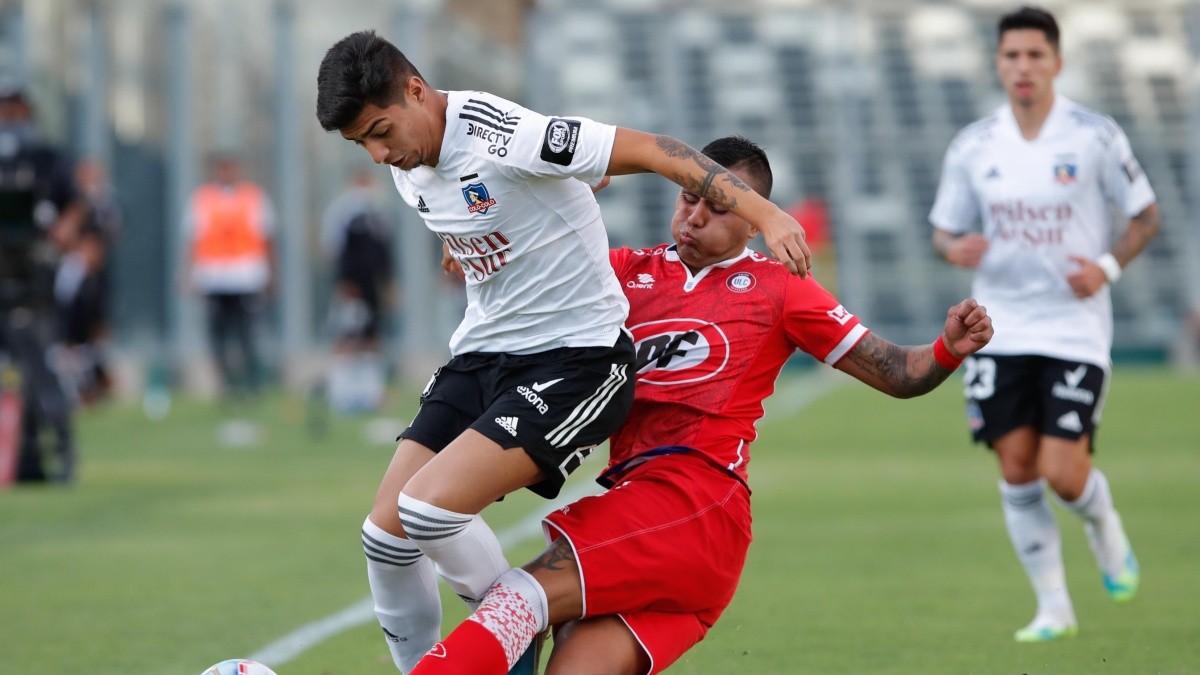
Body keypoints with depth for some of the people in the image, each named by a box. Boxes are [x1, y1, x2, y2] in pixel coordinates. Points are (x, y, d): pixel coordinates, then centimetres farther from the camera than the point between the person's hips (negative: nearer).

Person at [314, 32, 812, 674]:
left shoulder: (502, 135, -22)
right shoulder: (407, 169, 3)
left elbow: (652, 151, -23)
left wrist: (765, 215, -29)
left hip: (576, 361, -8)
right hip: (481, 354, 9)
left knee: (429, 506, -23)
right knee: (386, 533, -1)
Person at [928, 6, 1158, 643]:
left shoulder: (1096, 137, -5)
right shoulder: (972, 147, 2)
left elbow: (1145, 215, 3)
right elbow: (944, 228, 11)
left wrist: (1108, 266, -13)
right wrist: (955, 249, -13)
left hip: (1075, 328, -3)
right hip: (1000, 331, 3)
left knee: (1064, 474, -10)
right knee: (1017, 468, -2)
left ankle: (1105, 527, 26)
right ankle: (1053, 606, 12)